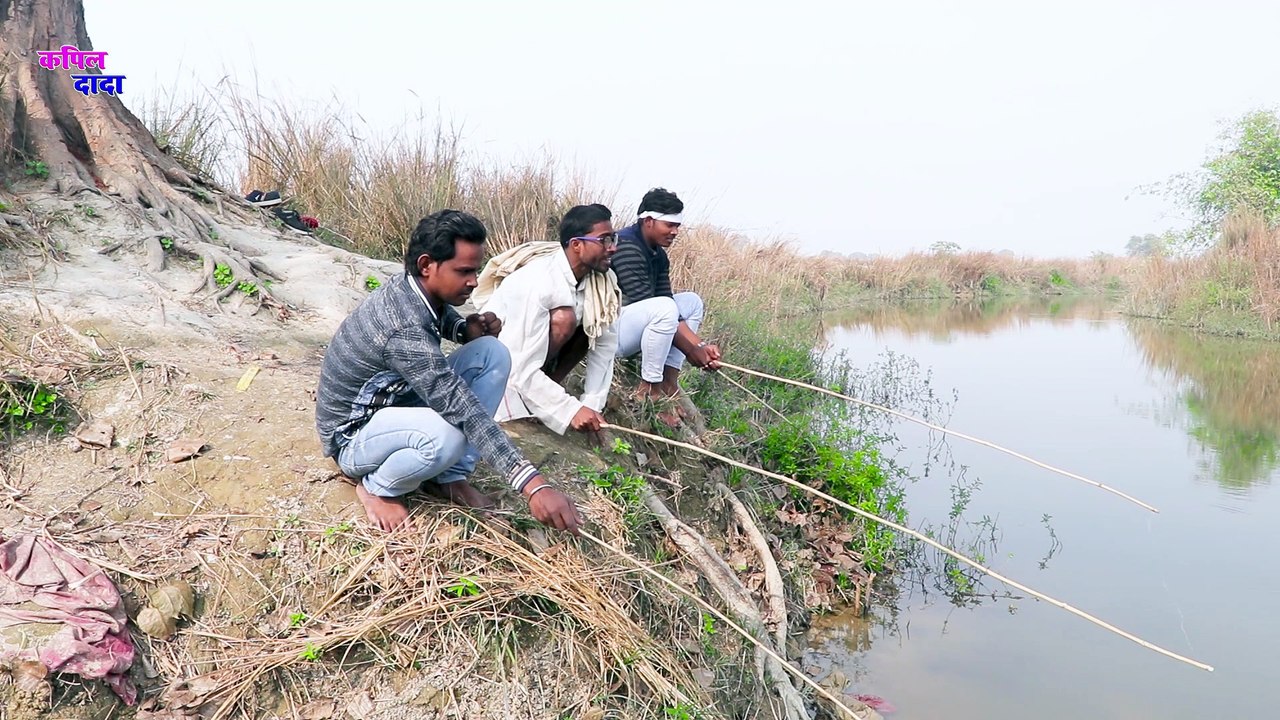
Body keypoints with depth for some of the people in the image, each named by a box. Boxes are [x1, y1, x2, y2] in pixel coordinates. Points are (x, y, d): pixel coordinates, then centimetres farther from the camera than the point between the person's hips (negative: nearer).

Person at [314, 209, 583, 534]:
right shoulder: (403, 328, -35)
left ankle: (450, 477, -2)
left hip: (399, 403, 9)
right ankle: (377, 486, -6)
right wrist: (534, 485, -44)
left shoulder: (418, 288, -9)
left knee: (492, 352, -8)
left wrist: (467, 329, -8)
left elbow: (442, 315, 18)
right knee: (448, 434, -40)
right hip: (354, 436, -8)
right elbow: (463, 410, -41)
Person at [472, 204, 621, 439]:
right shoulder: (537, 283, -33)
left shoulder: (601, 278, -14)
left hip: (537, 347, 7)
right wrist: (571, 410, -35)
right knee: (562, 318, -31)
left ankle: (549, 386, -5)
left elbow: (604, 346, -12)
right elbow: (522, 371, -35)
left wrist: (592, 405, -19)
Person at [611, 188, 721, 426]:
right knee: (663, 308, -33)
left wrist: (701, 345, -9)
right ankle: (649, 389, -15)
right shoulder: (627, 247, -19)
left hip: (627, 328, 10)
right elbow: (656, 307, -23)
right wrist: (690, 351, -18)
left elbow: (667, 305, 4)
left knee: (691, 301, 10)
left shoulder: (658, 254, 10)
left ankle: (668, 383, 0)